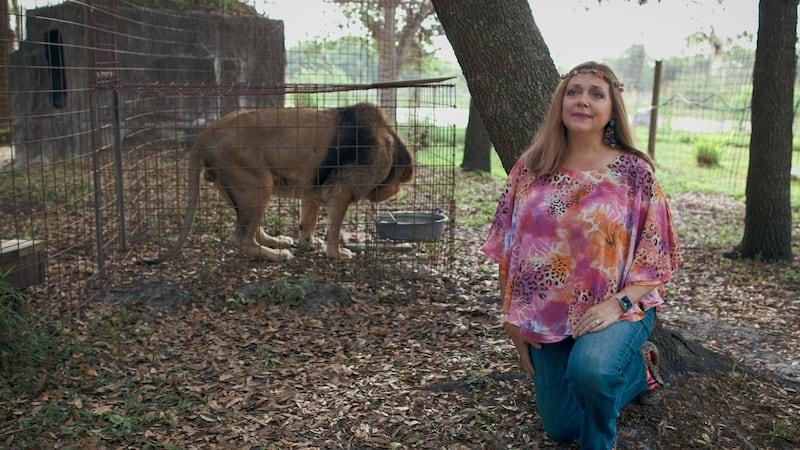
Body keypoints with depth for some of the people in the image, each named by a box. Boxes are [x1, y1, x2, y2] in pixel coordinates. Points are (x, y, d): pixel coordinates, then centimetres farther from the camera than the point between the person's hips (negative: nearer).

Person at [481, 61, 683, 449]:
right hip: (548, 315, 4)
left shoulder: (634, 172, -10)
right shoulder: (530, 169, -3)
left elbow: (656, 255, -8)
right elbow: (508, 246, 2)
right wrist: (514, 319, 0)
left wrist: (618, 303, -23)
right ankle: (637, 371, 39)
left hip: (617, 310, -4)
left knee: (590, 369, -37)